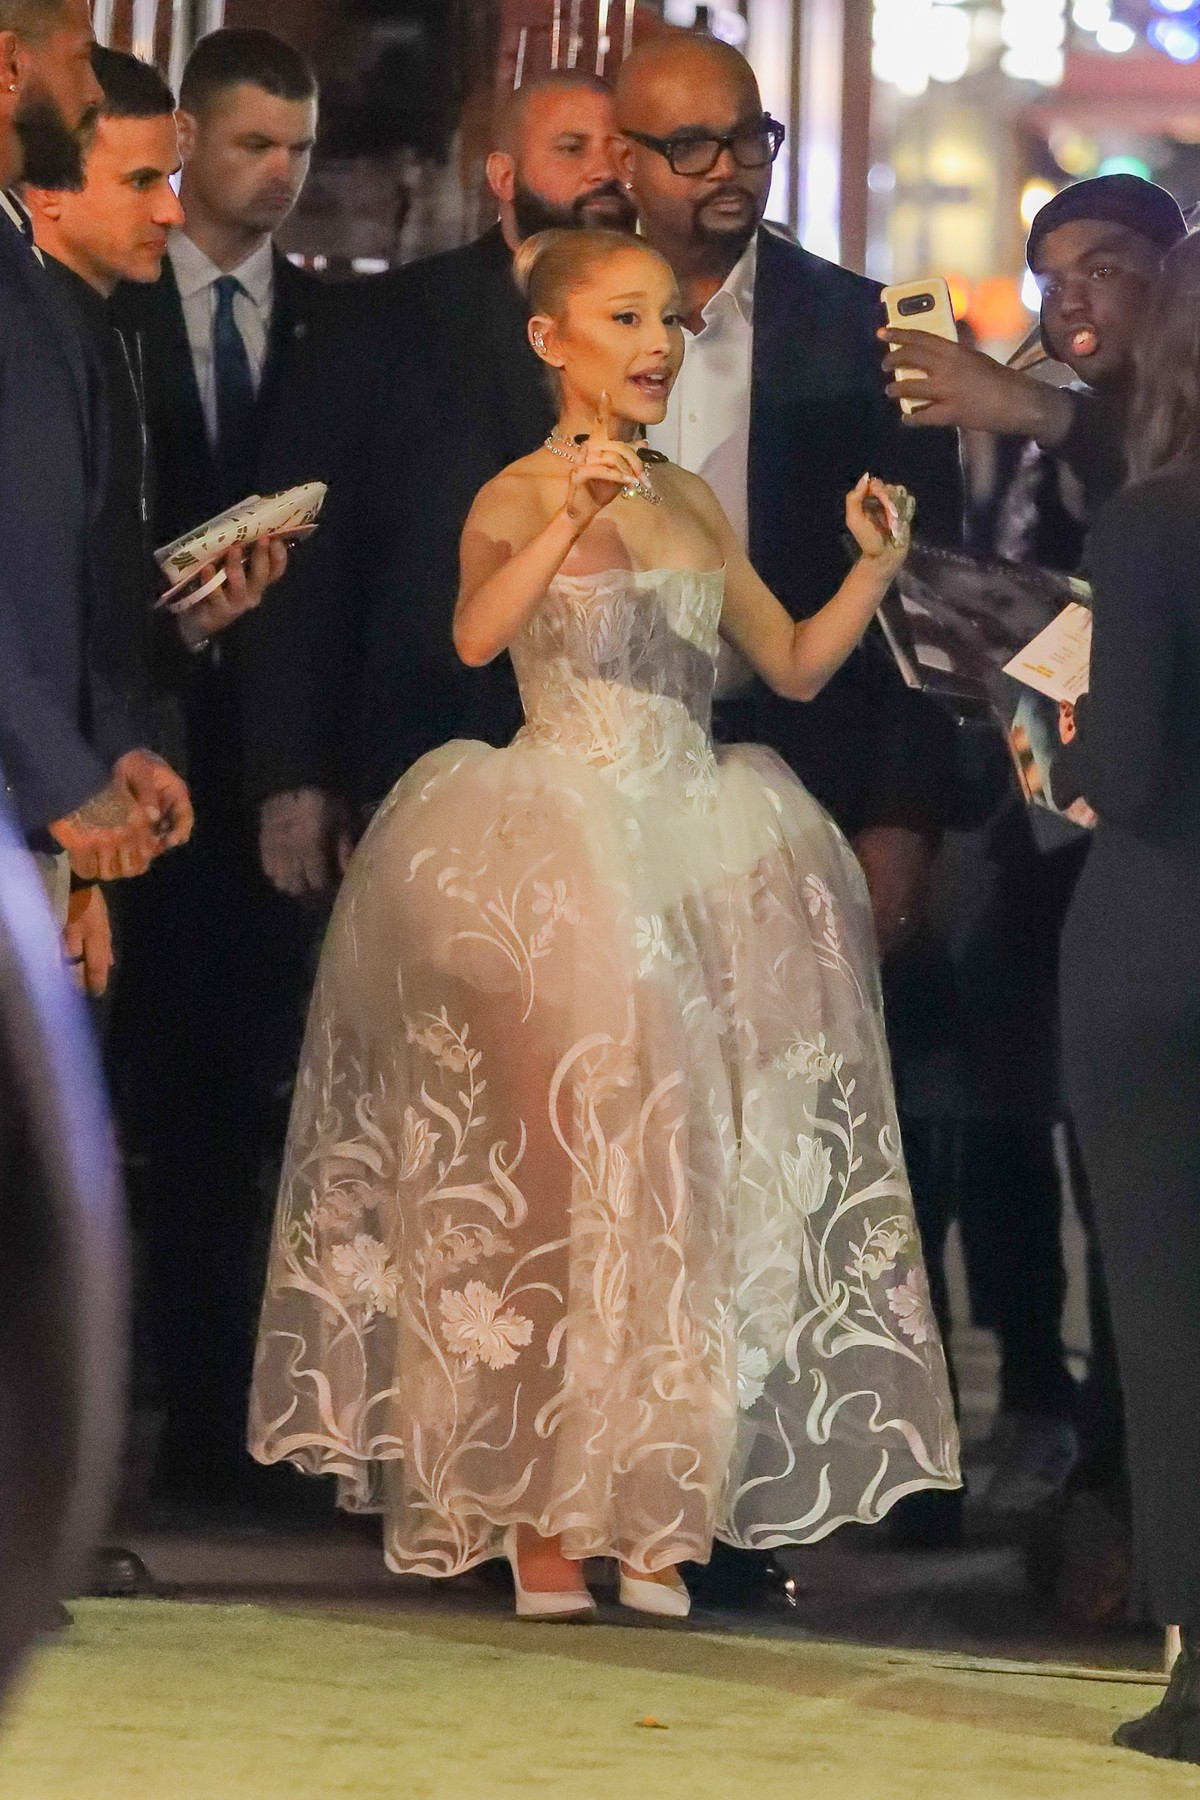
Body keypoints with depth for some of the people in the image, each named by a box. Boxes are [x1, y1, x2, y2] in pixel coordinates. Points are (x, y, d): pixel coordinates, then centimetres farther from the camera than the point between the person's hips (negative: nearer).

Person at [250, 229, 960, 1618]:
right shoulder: (518, 497, -6)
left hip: (694, 866, 6)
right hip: (562, 870, -6)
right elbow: (475, 635, -26)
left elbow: (794, 666, 15)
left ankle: (649, 1508, 8)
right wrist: (566, 524, -38)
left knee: (679, 1157, 3)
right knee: (560, 1151, -8)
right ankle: (538, 1514, -2)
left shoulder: (693, 505, 13)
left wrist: (876, 570, 0)